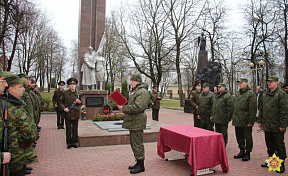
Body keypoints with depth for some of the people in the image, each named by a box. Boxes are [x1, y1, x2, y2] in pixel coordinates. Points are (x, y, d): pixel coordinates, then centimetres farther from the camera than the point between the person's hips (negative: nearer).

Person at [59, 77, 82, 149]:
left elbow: (81, 102, 12)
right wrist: (64, 108, -9)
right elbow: (60, 102, 7)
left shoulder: (78, 93, 6)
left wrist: (79, 102, -12)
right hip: (68, 114, -1)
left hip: (76, 114, 1)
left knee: (75, 129, 7)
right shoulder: (65, 93, 1)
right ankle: (69, 143, 15)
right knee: (68, 129, 5)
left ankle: (74, 143, 18)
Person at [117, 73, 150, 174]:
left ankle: (141, 166, 8)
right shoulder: (136, 91, 19)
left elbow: (138, 107, -25)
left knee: (137, 144, -4)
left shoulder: (142, 92, -15)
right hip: (133, 122, 11)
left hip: (137, 122, -11)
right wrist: (126, 112, 11)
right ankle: (138, 163, 29)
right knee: (134, 143, 17)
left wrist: (124, 108, -19)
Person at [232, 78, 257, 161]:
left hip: (246, 122, -7)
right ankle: (242, 151, 28)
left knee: (247, 137, 5)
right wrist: (233, 118, 14)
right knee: (239, 137, 14)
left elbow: (253, 109, -13)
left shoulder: (251, 94, -8)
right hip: (237, 121, 7)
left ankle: (247, 153, 17)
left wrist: (250, 121, -16)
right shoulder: (238, 94, 15)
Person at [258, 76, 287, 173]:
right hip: (267, 125, 7)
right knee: (270, 145, 16)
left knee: (279, 145, 4)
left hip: (277, 126, -6)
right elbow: (261, 109, 17)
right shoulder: (265, 94, 13)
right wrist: (260, 121, 14)